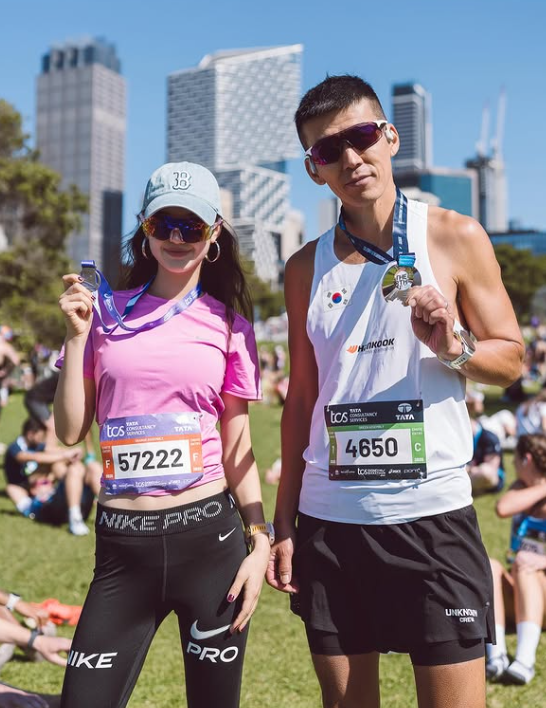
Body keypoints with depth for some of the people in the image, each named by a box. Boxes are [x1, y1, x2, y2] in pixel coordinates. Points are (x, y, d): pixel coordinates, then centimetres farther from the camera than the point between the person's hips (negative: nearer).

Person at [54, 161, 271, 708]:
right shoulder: (106, 311, 6)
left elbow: (238, 447, 6)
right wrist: (77, 335, -3)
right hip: (122, 544, 1)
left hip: (209, 534, 0)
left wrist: (261, 540, -3)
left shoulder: (228, 325, 4)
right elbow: (70, 431, 5)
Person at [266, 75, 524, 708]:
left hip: (433, 516, -2)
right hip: (327, 521, 3)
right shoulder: (306, 269, 7)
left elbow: (511, 360, 3)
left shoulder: (456, 239, -1)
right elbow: (301, 399, 11)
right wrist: (283, 523, 9)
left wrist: (454, 347, -19)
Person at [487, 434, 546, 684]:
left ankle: (525, 659, -48)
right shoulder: (523, 486, 9)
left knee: (524, 562, -32)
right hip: (516, 600, 4)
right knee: (488, 565, -24)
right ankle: (496, 655, -39)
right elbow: (503, 508, -15)